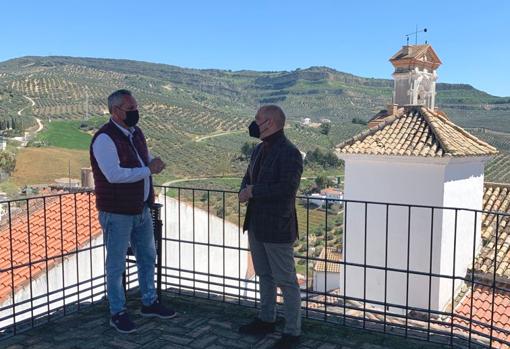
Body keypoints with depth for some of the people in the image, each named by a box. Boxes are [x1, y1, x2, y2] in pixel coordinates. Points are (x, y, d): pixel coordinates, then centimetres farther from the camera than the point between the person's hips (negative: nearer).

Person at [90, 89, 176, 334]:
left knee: (147, 257, 19)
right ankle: (118, 313, 20)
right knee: (116, 264, 5)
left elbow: (147, 159, 19)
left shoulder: (135, 133, 9)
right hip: (117, 213, -8)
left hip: (141, 210, 9)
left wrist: (154, 162, -5)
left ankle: (150, 303, 36)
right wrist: (148, 170, -21)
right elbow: (114, 174, -29)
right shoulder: (105, 138, -18)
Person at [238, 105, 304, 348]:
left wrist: (254, 191, -18)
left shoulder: (289, 153, -17)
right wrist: (244, 192, -2)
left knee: (286, 281, 1)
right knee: (264, 275, 21)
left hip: (277, 228, -9)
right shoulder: (259, 150, 11)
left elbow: (288, 188, -25)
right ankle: (266, 320, 37)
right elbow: (249, 177, 21)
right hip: (256, 225, 9)